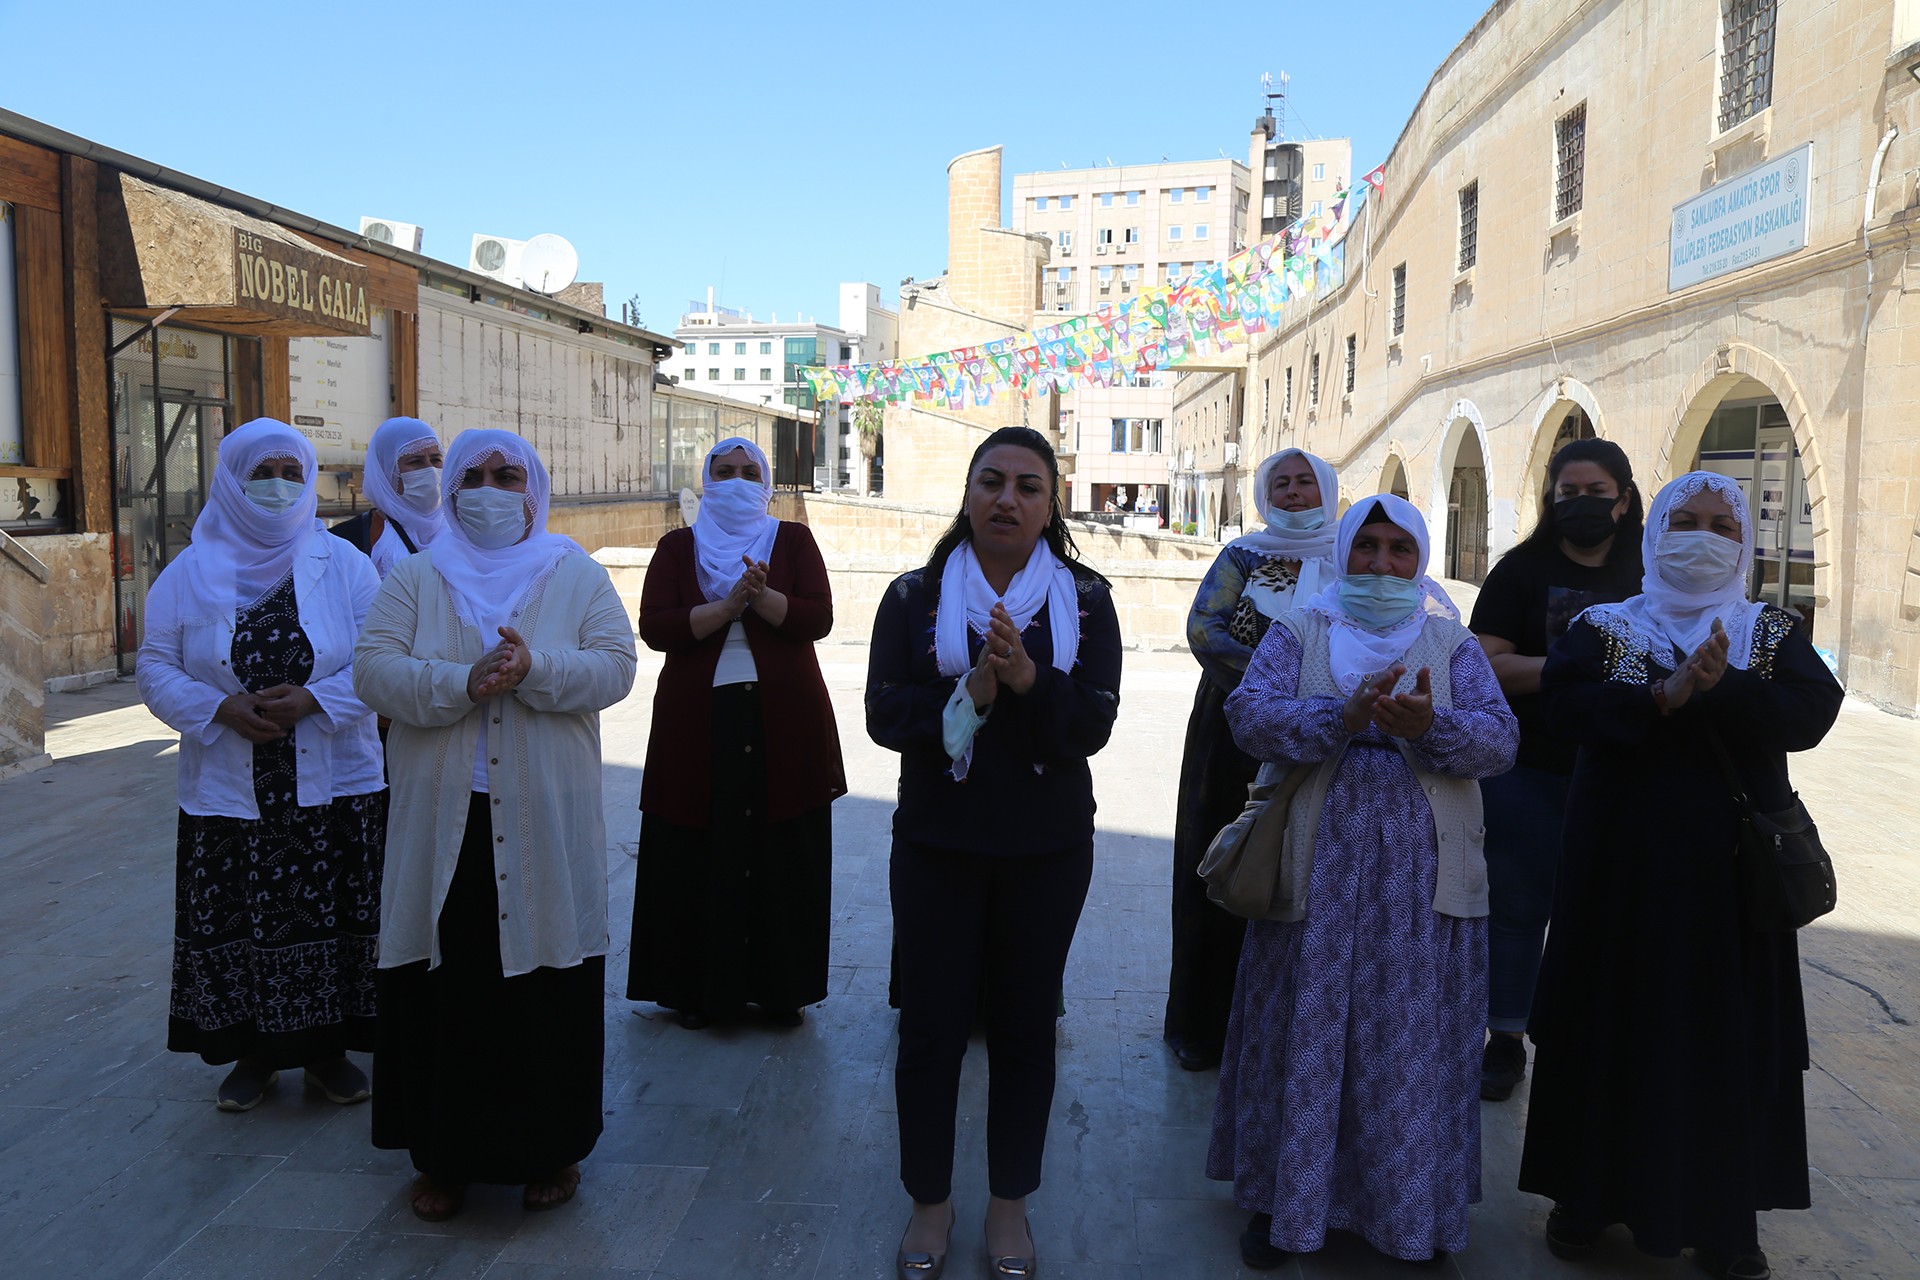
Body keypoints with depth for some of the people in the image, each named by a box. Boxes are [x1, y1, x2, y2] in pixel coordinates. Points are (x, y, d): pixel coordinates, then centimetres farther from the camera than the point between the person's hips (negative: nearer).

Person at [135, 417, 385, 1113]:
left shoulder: (343, 563, 2)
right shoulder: (190, 573, 4)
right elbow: (155, 668, 3)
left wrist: (314, 700, -17)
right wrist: (222, 708, -14)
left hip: (334, 787, 0)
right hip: (227, 790, 1)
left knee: (332, 919, 4)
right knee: (237, 924, 4)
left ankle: (326, 1049, 22)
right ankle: (253, 1053, 23)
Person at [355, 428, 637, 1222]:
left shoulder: (576, 576, 7)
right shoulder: (417, 577, 9)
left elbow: (614, 666, -3)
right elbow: (374, 671, -3)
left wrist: (533, 669, -20)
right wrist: (464, 683, -19)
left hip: (545, 822, -1)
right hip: (444, 823, 1)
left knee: (546, 985, 4)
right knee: (446, 988, 5)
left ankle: (550, 1148, 20)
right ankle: (444, 1153, 21)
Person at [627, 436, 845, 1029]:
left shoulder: (793, 540, 9)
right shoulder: (678, 547, 9)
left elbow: (819, 617, -4)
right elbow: (654, 626, -5)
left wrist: (763, 598, -20)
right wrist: (726, 607, -16)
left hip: (784, 721, 0)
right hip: (697, 720, 0)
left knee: (783, 857, 3)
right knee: (696, 861, 2)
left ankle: (781, 986, 15)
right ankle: (695, 987, 16)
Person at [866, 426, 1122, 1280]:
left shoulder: (1085, 600, 1)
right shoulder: (915, 596, 0)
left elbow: (1093, 723, -9)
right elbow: (884, 713, -9)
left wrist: (1028, 680, -26)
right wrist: (969, 695, -24)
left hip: (1046, 847, 1)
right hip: (936, 841, 0)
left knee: (1025, 1025, 10)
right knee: (930, 1024, 5)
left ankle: (1009, 1201, 29)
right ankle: (930, 1202, 26)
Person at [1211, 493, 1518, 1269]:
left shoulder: (1453, 644, 9)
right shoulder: (1299, 633, 6)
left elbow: (1499, 739, -3)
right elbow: (1249, 714, -9)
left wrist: (1432, 726, -23)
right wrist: (1341, 718, -24)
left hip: (1422, 875, 1)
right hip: (1318, 864, -1)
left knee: (1412, 1041, 6)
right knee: (1306, 1033, 4)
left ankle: (1411, 1209, 23)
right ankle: (1282, 1200, 19)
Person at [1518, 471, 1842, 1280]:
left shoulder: (1774, 636, 7)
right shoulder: (1603, 628, 3)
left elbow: (1811, 715, -10)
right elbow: (1566, 704, -14)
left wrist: (1721, 686, -23)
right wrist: (1667, 695, -23)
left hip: (1731, 865, 1)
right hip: (1622, 859, -1)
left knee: (1728, 1034, 6)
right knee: (1610, 1024, 5)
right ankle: (1589, 1193, 20)